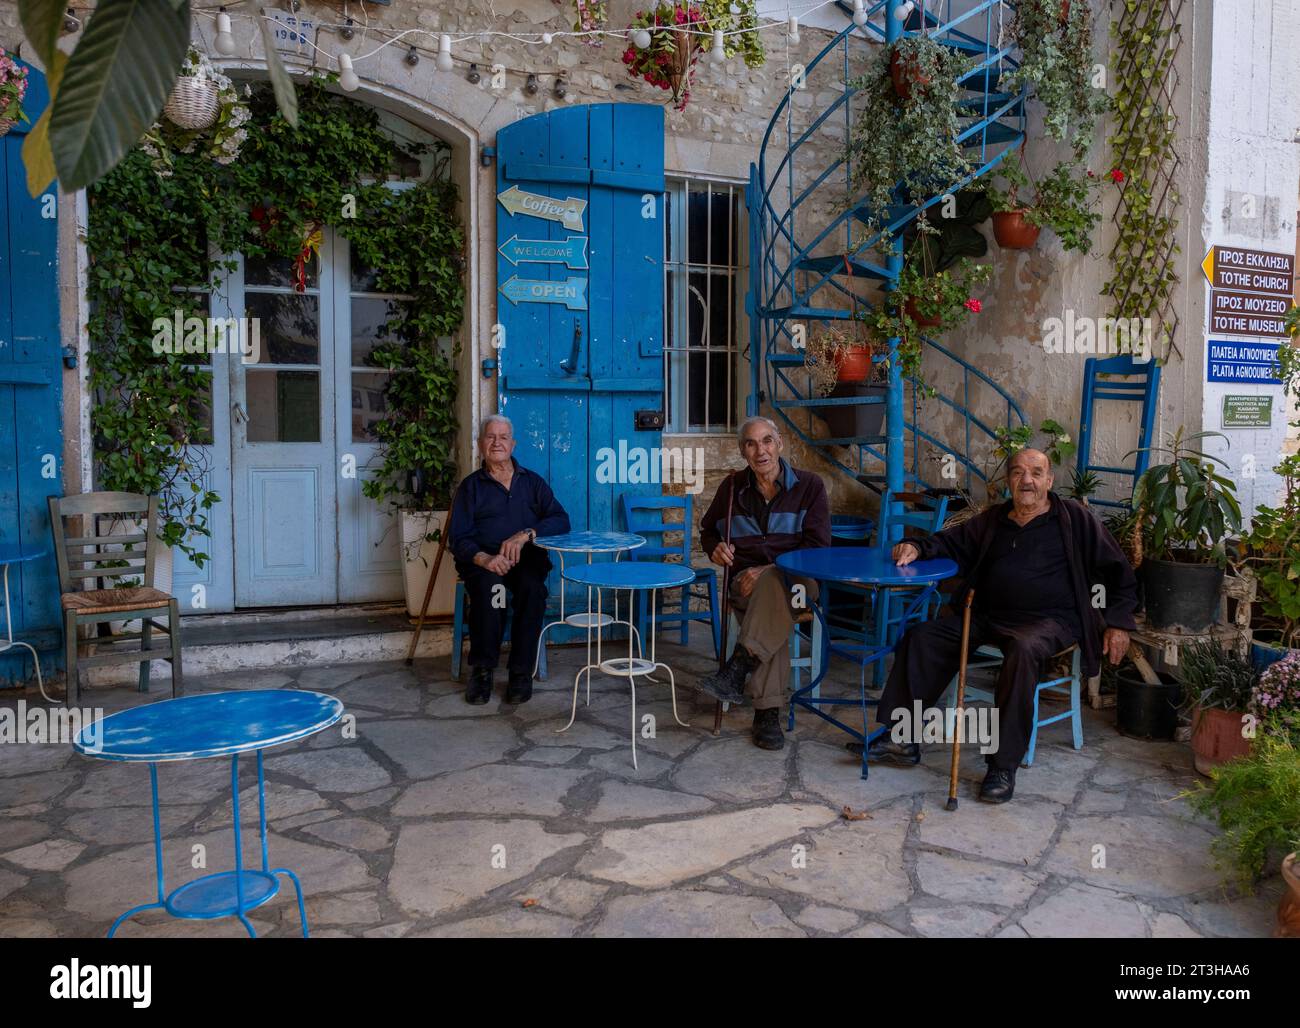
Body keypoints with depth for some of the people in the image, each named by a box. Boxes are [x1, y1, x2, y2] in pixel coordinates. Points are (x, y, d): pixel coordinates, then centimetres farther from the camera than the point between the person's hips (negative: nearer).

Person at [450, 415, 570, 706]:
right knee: (488, 585, -35)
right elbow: (460, 539, 2)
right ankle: (482, 670, -21)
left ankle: (522, 672, -24)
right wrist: (484, 559, -20)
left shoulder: (533, 482, 19)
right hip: (482, 561, -1)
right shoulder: (471, 486, 14)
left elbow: (561, 520, 5)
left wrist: (527, 534, -13)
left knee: (533, 586, -34)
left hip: (527, 559, 1)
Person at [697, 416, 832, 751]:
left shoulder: (808, 485, 3)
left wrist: (768, 571, -17)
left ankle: (738, 668, -46)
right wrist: (715, 548, -1)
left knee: (774, 585, -40)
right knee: (774, 607, -36)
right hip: (747, 583, 1)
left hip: (796, 581, -1)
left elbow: (817, 547, -4)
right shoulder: (732, 487, 9)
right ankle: (768, 711, -41)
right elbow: (708, 529, 25)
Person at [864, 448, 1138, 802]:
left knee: (1022, 650, -39)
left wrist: (1118, 622, 0)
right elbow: (952, 541, 21)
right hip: (988, 617, 6)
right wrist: (917, 547, -1)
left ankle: (1003, 766, -32)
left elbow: (1118, 571, 7)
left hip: (1049, 621, -5)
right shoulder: (993, 520, 16)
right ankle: (903, 740, -11)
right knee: (922, 637, -11)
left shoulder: (1075, 518, 4)